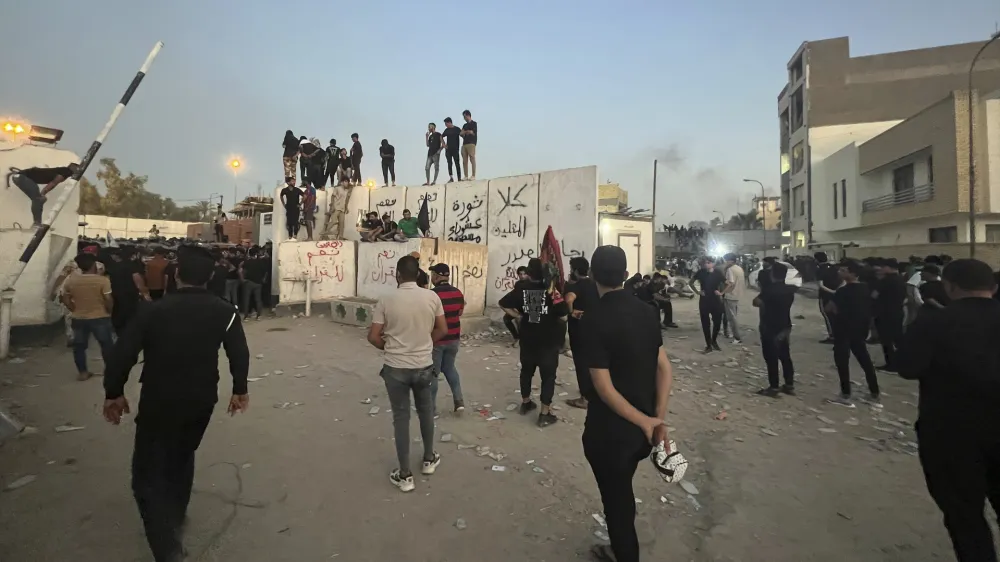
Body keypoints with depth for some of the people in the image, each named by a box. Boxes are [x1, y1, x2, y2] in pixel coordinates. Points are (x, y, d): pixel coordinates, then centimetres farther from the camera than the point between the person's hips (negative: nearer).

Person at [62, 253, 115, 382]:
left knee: (79, 346, 14)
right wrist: (109, 312, 1)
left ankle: (82, 372, 18)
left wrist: (76, 311, 14)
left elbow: (66, 300, 3)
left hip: (78, 318, 4)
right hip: (100, 318, -4)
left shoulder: (70, 280, 0)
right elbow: (109, 300, -16)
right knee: (106, 344, 9)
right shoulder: (102, 280, -15)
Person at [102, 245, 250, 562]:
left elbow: (123, 354, -10)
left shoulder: (154, 310, -12)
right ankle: (174, 520, 43)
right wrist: (239, 390, 8)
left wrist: (113, 393, 5)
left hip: (158, 403, -3)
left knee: (148, 473, 7)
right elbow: (239, 354, -5)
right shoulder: (224, 312, -7)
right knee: (182, 459, 26)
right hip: (201, 401, 3)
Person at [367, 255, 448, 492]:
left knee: (401, 418, 10)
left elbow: (373, 337, -8)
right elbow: (442, 330, 0)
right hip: (424, 366, 2)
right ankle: (429, 460, 38)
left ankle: (405, 475, 18)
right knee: (426, 413, 21)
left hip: (396, 368, -1)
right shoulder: (432, 297, -7)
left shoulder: (387, 300, -11)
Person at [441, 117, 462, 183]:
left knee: (457, 163, -4)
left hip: (455, 149, -4)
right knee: (449, 163, 0)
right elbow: (441, 137, 19)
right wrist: (444, 144, 8)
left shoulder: (457, 129, -2)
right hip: (448, 149, 5)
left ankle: (459, 178, -2)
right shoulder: (447, 130, 12)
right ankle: (451, 178, 1)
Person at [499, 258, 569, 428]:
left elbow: (503, 304, -2)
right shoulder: (551, 290, -15)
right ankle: (545, 414, 9)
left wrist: (518, 316, 5)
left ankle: (525, 403, 37)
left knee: (526, 371, 21)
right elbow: (563, 315, -16)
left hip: (527, 339, 4)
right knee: (548, 376, 6)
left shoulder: (521, 289, -5)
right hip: (549, 340, -4)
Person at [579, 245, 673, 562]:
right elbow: (664, 369, -3)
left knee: (616, 500, 16)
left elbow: (604, 387, -23)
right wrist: (658, 418, -5)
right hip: (641, 428, 7)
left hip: (609, 430, -7)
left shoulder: (594, 319, -21)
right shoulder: (647, 311, -2)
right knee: (622, 494, 28)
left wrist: (645, 421, -13)